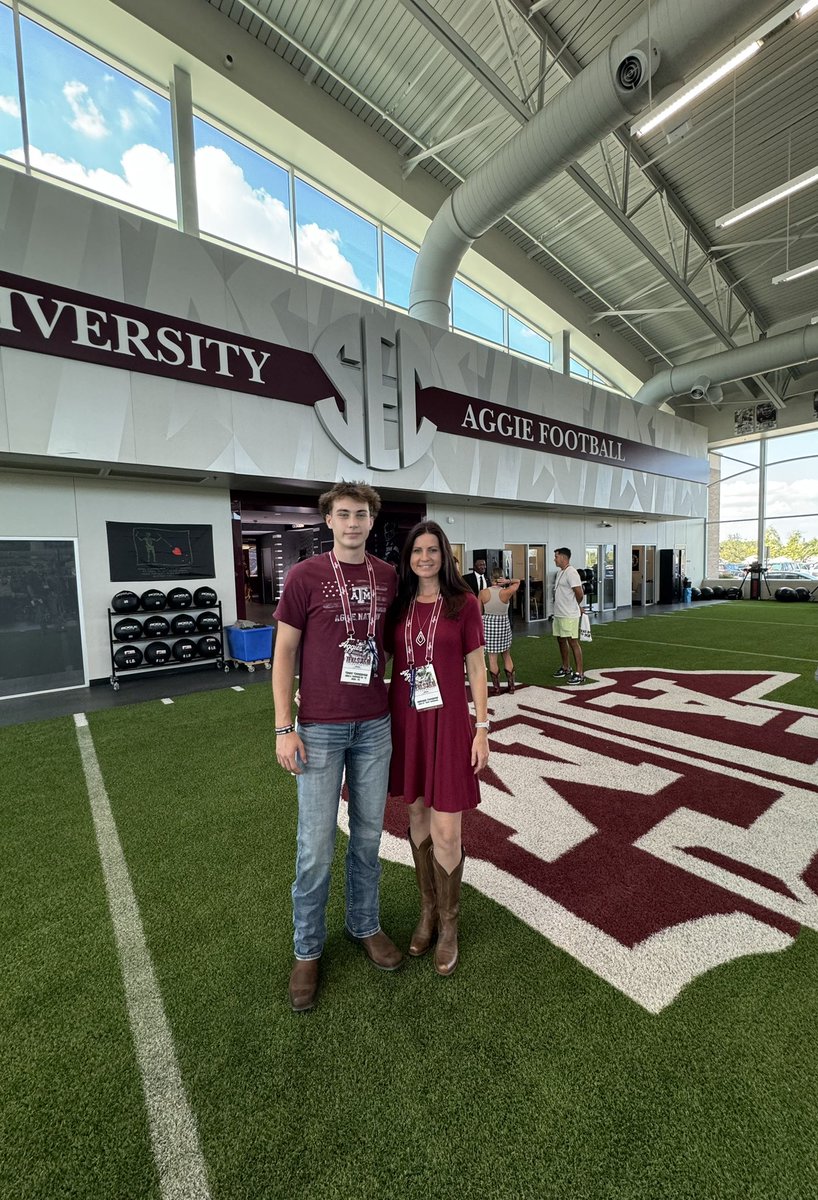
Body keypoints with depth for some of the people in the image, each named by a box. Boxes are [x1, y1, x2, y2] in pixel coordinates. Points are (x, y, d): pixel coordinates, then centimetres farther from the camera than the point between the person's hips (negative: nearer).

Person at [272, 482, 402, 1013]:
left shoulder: (389, 577, 2)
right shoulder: (305, 576, -8)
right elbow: (284, 653, -5)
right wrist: (284, 728, -8)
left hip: (375, 726, 4)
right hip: (319, 729, -3)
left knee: (368, 835, 18)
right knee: (317, 845, 10)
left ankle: (365, 924, 42)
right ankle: (308, 949, 34)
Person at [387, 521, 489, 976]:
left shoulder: (464, 603, -5)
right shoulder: (399, 605, 4)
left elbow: (477, 668, -2)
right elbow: (387, 660, 10)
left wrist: (482, 728, -5)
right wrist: (384, 723, 9)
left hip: (447, 720, -3)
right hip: (405, 719, 4)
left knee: (446, 830, 2)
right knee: (418, 816, 17)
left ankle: (449, 926, 28)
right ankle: (428, 912, 39)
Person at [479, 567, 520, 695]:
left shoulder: (483, 593, -7)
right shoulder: (506, 592, -9)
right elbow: (518, 581, 10)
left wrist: (479, 628, 14)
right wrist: (508, 581, -7)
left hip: (488, 624, -1)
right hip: (503, 624, 1)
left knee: (492, 658, 5)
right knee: (507, 656, 17)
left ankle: (496, 687, 12)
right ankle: (511, 684, 22)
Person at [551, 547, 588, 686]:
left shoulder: (571, 572, -17)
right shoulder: (560, 571, 13)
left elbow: (579, 593, -19)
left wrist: (578, 606, -1)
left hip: (569, 615, -10)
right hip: (558, 613, 10)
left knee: (573, 642, -5)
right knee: (561, 640, 17)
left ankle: (580, 674, 2)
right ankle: (566, 668, 31)